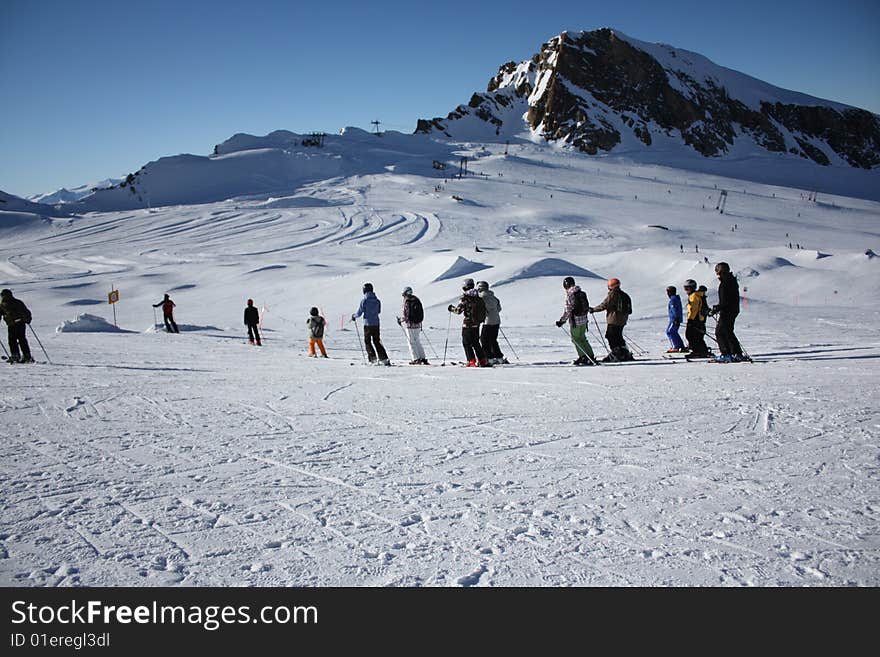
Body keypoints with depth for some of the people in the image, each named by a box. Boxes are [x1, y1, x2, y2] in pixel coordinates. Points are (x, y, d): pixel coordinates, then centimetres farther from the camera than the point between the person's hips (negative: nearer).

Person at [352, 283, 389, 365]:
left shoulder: (364, 300, -11)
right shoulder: (377, 300, 3)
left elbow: (359, 313, -7)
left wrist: (354, 316, 14)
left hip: (368, 324, -4)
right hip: (376, 323, 4)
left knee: (367, 341, 9)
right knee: (377, 341, 11)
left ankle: (372, 357, -3)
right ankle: (384, 359, 3)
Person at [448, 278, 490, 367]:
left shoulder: (465, 297, -14)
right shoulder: (478, 298, 7)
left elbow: (458, 310, -15)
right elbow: (484, 310, 11)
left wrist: (451, 308, 4)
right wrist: (480, 319, 24)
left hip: (467, 324, -6)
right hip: (476, 324, 6)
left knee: (466, 343, 3)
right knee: (476, 343, 16)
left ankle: (472, 362, -3)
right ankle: (483, 361, 15)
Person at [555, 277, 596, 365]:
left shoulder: (569, 295, -16)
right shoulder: (582, 293, 8)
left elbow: (568, 311, -15)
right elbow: (587, 307, 14)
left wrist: (561, 321, -6)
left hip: (575, 320, -8)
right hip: (584, 319, 8)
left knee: (576, 339, 4)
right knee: (582, 338, 17)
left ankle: (583, 356, 1)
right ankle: (591, 356, 17)